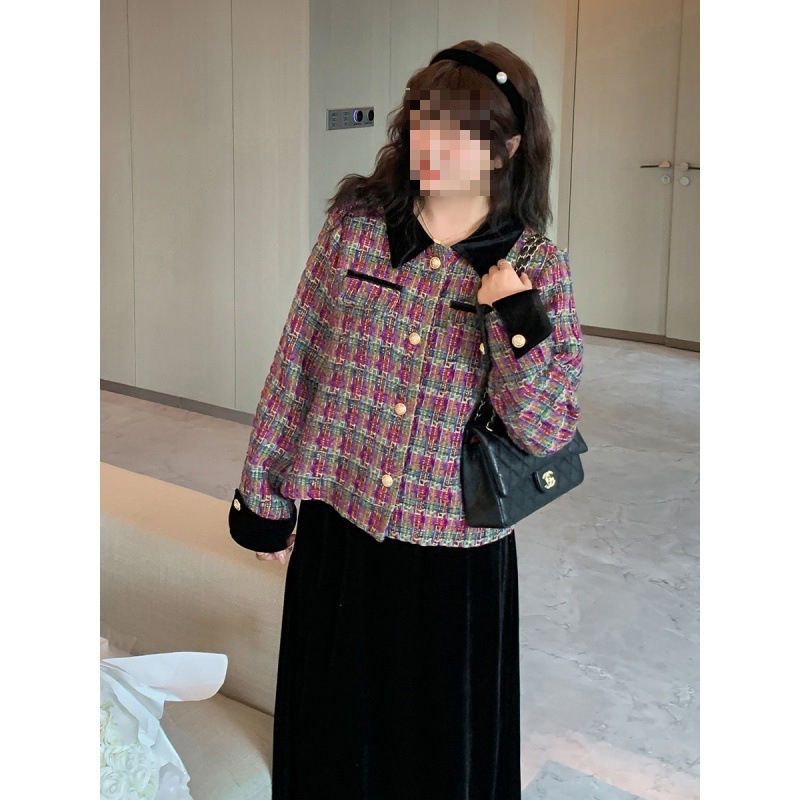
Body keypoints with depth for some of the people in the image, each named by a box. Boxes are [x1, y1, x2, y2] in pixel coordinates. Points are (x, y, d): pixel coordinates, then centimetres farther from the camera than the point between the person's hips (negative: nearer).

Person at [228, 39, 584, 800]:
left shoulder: (538, 269, -9)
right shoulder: (355, 224, -6)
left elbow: (547, 430, -11)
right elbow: (296, 366, 0)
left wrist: (516, 321, -27)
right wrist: (264, 497, 4)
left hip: (456, 546, -1)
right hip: (338, 523, 2)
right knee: (333, 725, 21)